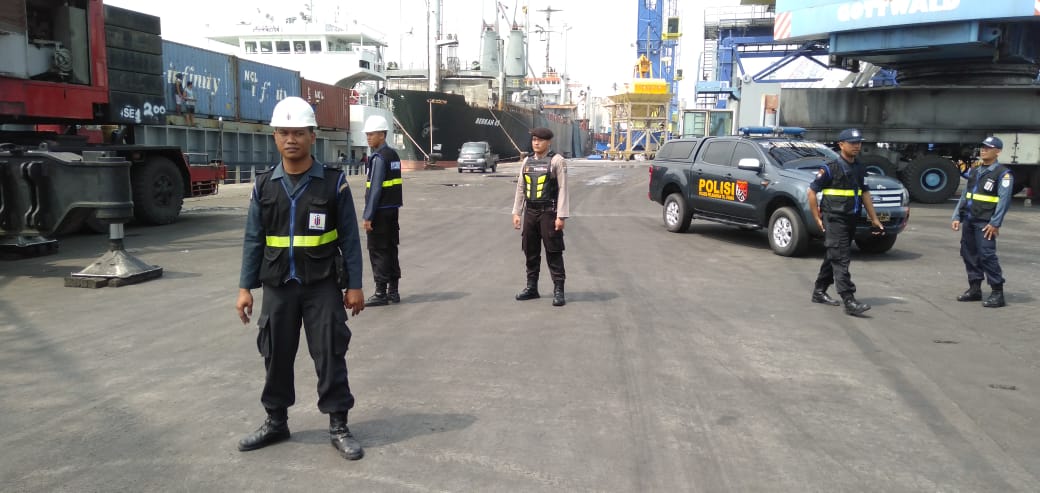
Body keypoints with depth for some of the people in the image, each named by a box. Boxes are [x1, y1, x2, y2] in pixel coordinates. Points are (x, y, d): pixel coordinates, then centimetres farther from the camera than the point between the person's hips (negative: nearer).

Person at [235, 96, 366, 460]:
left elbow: (349, 237, -3)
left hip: (323, 285, -3)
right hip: (278, 286, 3)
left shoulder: (333, 182, -5)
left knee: (330, 355, 2)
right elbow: (253, 240, 6)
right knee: (276, 355, 12)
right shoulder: (264, 185, 4)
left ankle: (338, 427, 14)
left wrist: (354, 286, -5)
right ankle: (276, 422, 28)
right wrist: (245, 287, 3)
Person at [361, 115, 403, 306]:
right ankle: (393, 291, 18)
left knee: (378, 251, -2)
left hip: (381, 211, -9)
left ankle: (381, 293, 2)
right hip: (393, 209, 9)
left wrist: (368, 216, -17)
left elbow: (375, 188, -19)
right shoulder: (393, 154, 13)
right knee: (391, 249, 13)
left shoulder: (378, 158, -15)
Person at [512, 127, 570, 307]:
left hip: (549, 212, -6)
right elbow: (520, 188, 15)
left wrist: (561, 216, -14)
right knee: (530, 251, 11)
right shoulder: (527, 161, 11)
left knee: (553, 252, -3)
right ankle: (531, 287, 22)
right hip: (530, 212, 6)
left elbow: (563, 189, -9)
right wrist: (516, 212, 10)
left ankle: (558, 290, 2)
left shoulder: (557, 161, -5)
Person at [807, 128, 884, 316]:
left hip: (850, 220, 8)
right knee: (841, 260, -11)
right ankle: (849, 301, -14)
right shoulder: (830, 169, -9)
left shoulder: (860, 169, 12)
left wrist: (875, 220, 16)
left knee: (833, 258, 15)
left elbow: (864, 194, 19)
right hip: (834, 220, -8)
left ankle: (819, 292, 27)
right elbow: (812, 191, -6)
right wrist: (817, 219, -7)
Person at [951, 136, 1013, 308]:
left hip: (984, 222, -7)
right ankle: (975, 289, 20)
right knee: (969, 254, 9)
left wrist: (995, 223, -17)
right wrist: (957, 217, 11)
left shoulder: (1003, 173, -4)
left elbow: (1003, 200, -11)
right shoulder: (974, 171, 17)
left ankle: (997, 293, -3)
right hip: (968, 220, 7)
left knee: (987, 255, -10)